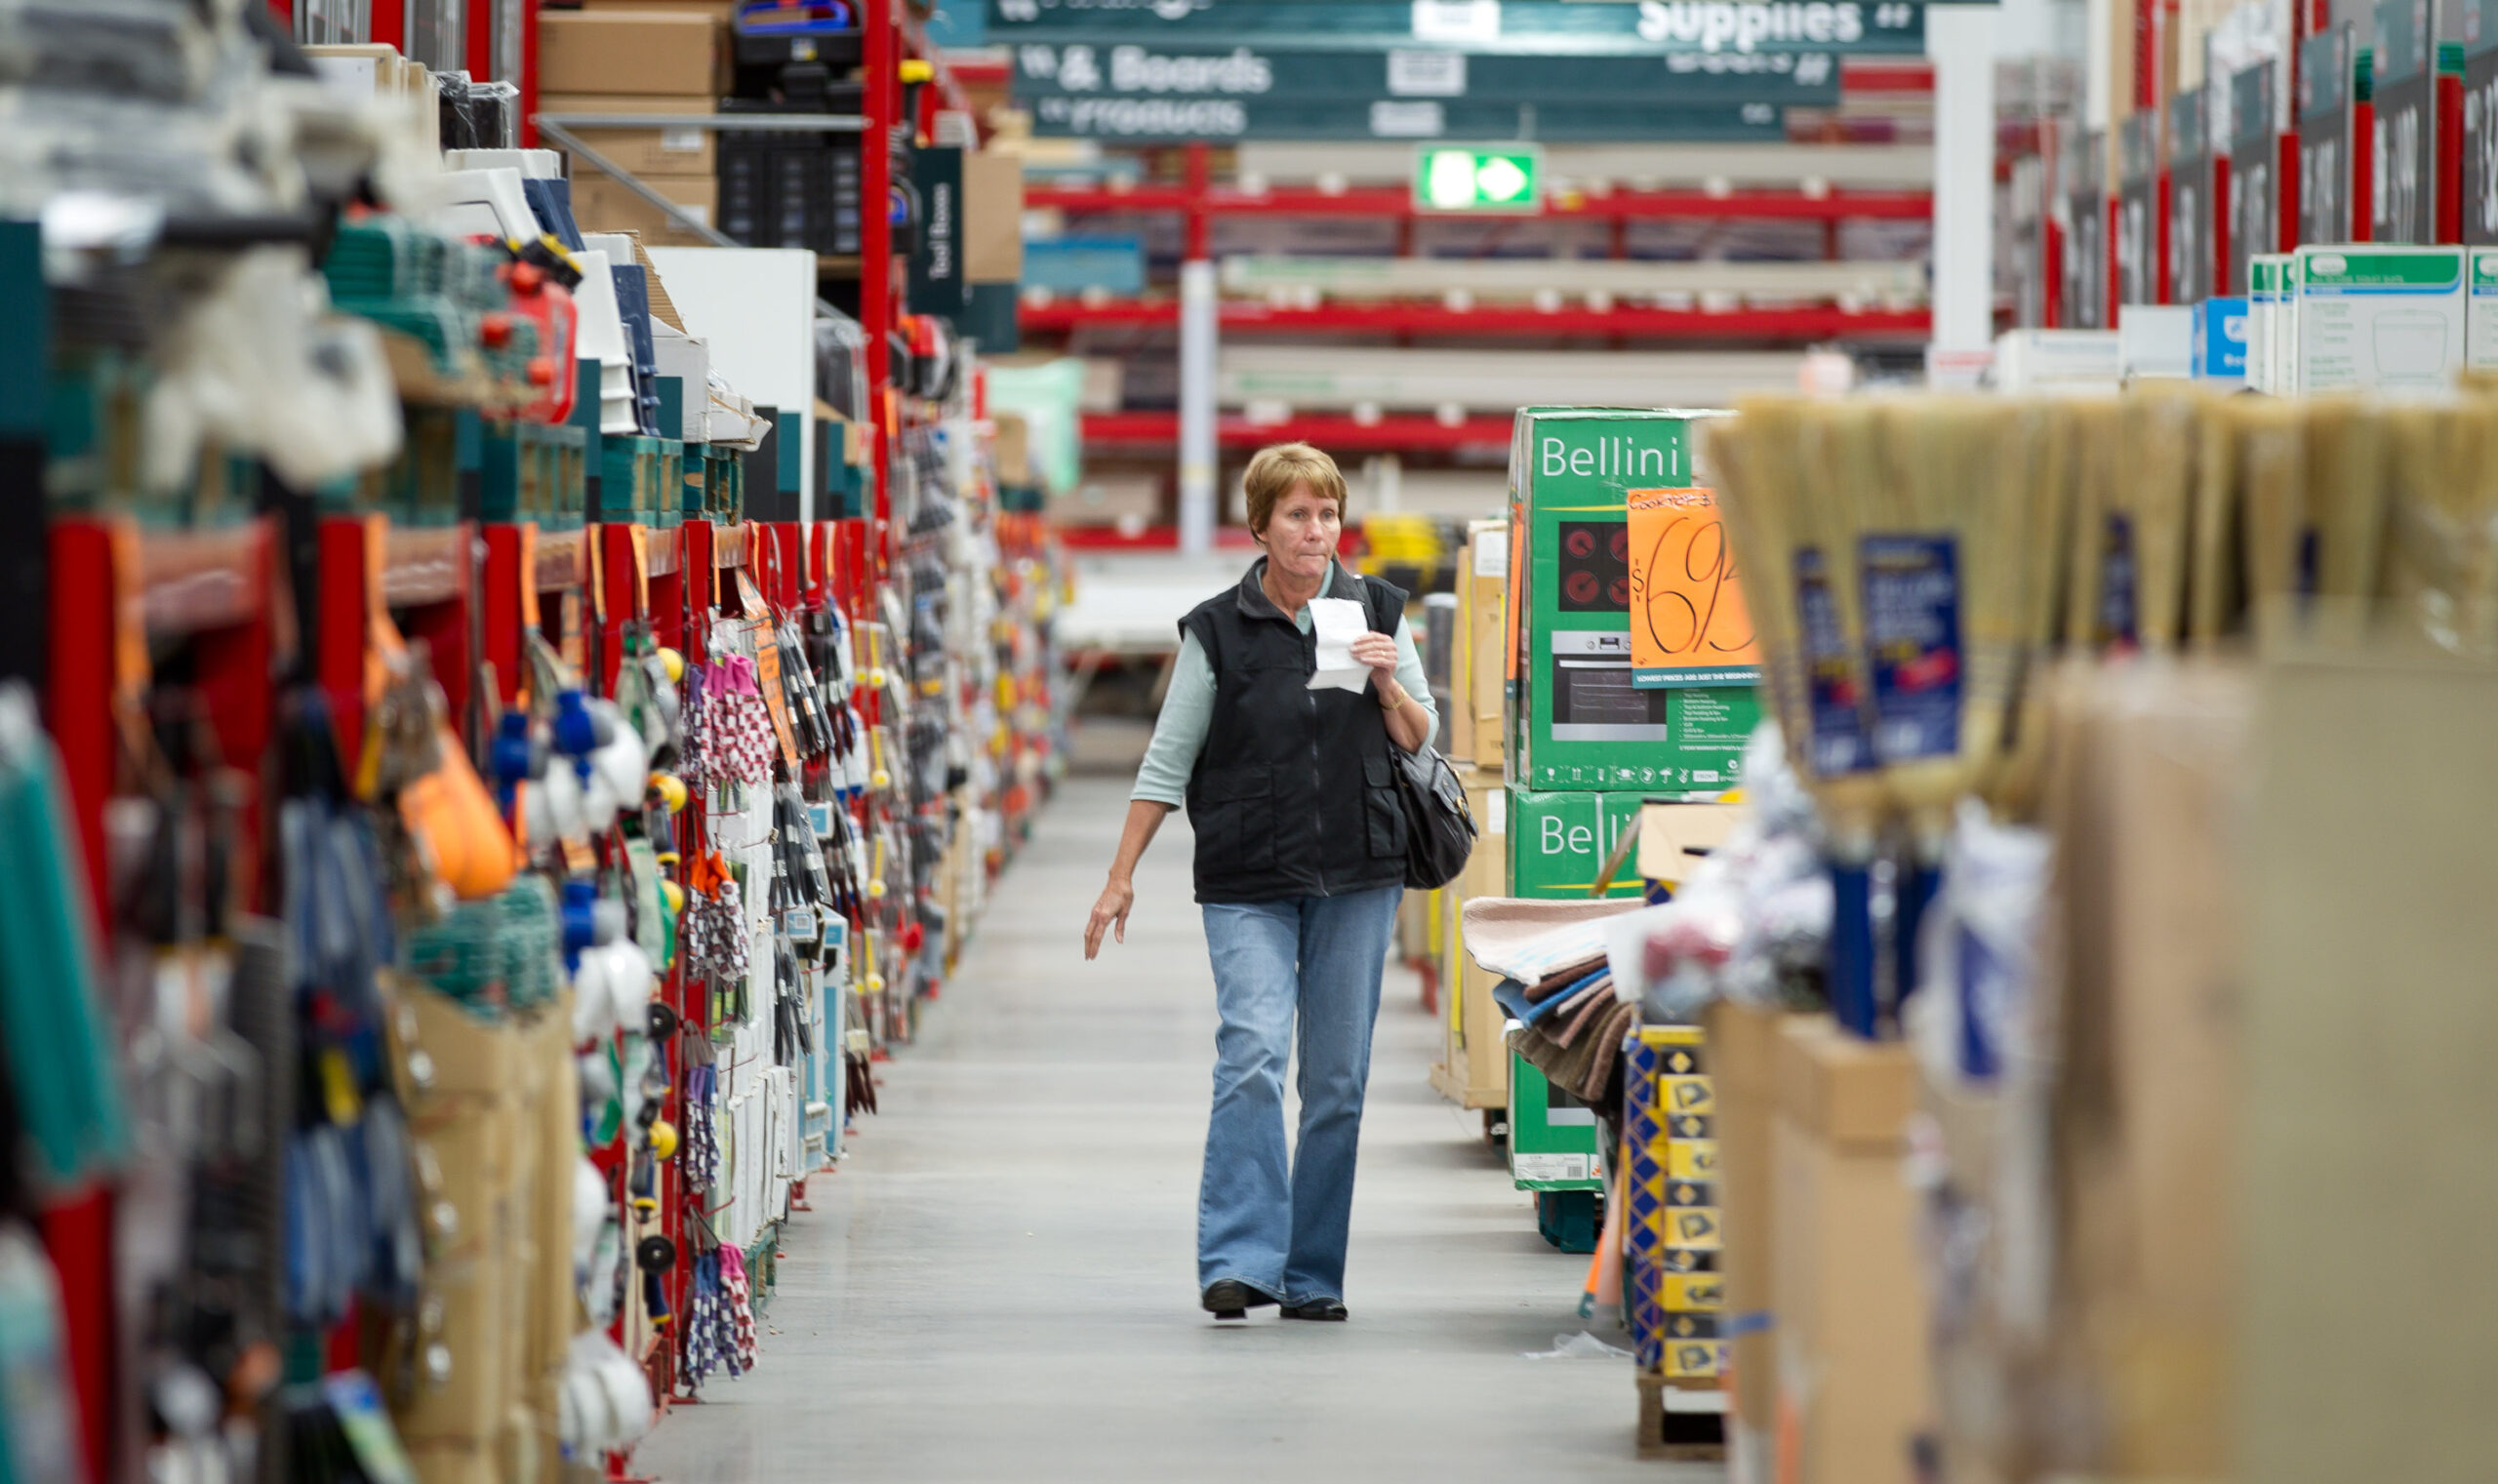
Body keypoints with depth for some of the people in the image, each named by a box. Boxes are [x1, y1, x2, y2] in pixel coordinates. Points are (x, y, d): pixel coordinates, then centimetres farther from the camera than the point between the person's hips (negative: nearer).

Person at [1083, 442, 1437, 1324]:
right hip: (1248, 880, -2)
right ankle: (1239, 1262, -18)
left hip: (1358, 875, 2)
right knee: (1251, 1055, -18)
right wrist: (1121, 878, 2)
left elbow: (1422, 743, 11)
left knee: (1337, 1078, 3)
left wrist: (1388, 684, -9)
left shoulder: (1377, 614, 7)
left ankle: (1312, 1274, 11)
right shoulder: (1217, 631, 0)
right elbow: (1167, 761, 4)